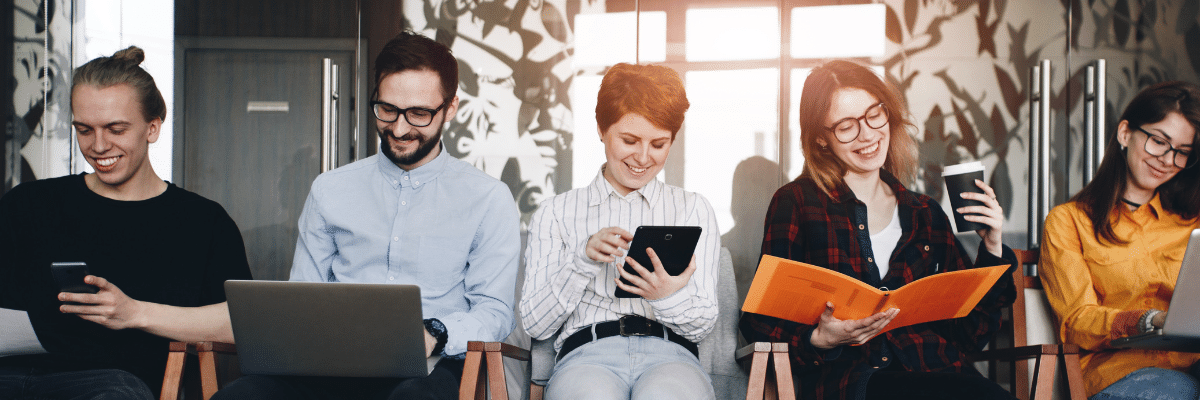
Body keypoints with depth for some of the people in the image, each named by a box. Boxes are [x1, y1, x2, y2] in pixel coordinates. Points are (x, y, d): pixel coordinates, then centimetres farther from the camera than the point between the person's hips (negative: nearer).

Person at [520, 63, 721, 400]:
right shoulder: (556, 213, 17)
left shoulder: (693, 209, 20)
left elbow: (702, 326, 12)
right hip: (586, 355, 0)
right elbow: (535, 324, 9)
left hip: (669, 355, 1)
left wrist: (669, 297, -12)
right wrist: (583, 259, -7)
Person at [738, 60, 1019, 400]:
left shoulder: (926, 215, 19)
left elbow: (970, 333, 17)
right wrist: (819, 339, -15)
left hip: (937, 372, 5)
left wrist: (992, 248, 8)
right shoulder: (796, 204, 7)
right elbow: (760, 320, 3)